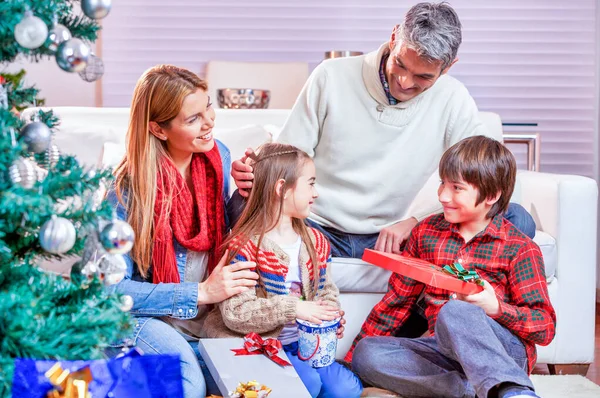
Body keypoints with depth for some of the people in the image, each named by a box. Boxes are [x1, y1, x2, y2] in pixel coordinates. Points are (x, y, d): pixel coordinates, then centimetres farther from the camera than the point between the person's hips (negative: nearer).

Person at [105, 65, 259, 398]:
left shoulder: (217, 156, -2)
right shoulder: (128, 189, -19)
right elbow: (112, 289, -19)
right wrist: (201, 292, -25)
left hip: (205, 320, 6)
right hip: (146, 317, -6)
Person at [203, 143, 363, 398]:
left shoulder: (316, 242, 6)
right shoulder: (245, 246, -16)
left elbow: (326, 291, 13)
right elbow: (235, 313, -23)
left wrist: (332, 317, -11)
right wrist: (292, 309, -30)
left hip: (305, 342, 7)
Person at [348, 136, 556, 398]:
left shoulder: (519, 248, -2)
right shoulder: (426, 232, 12)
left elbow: (545, 328, -5)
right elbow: (396, 300, 15)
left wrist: (496, 308, -24)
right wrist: (349, 360, 10)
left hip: (505, 350, -6)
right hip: (444, 349, 6)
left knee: (455, 311, -36)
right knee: (366, 353, -20)